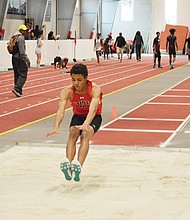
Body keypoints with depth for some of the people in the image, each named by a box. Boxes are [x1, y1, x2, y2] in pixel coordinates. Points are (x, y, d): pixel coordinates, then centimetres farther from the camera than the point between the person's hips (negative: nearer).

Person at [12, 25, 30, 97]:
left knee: (17, 75, 11)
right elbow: (22, 51, -19)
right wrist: (26, 60, -14)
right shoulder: (21, 38, -13)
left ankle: (18, 91, 13)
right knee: (23, 75, -8)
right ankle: (17, 88, -18)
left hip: (14, 58, 10)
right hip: (19, 59, -10)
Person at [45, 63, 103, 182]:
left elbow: (92, 110, -43)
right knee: (73, 133, -30)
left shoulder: (95, 89, -29)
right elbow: (60, 111, -33)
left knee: (85, 135, -33)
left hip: (94, 118, -2)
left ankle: (78, 165, -47)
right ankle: (68, 163, -45)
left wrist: (85, 125, -62)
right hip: (78, 116, 2)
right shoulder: (67, 91, -22)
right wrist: (56, 127, -51)